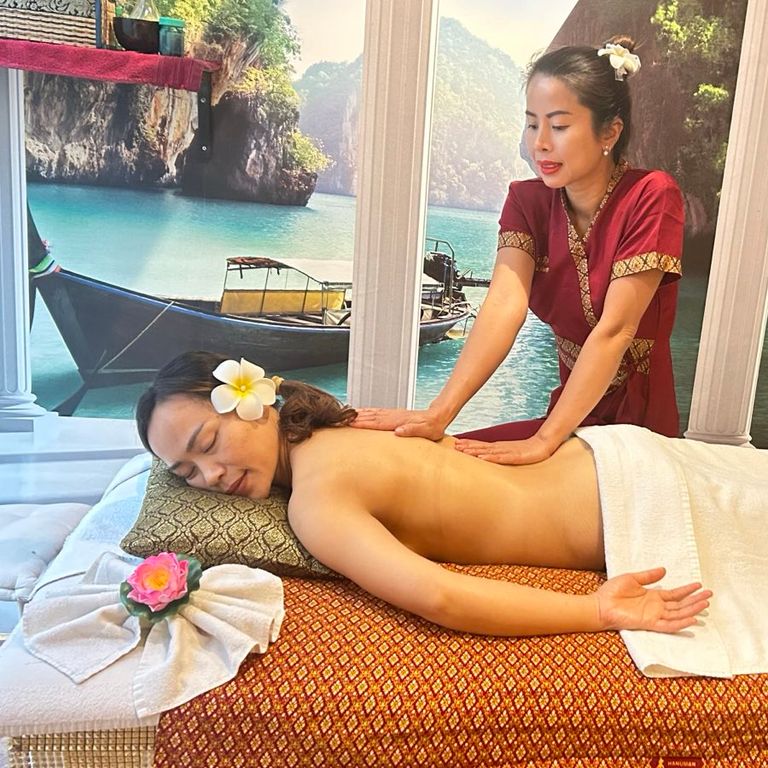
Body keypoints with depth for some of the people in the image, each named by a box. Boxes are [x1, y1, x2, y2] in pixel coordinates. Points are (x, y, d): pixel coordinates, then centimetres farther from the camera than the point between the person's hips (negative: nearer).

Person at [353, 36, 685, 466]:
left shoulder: (651, 197, -16)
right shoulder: (528, 200, -3)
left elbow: (614, 330, -24)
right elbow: (504, 305, -18)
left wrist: (544, 441, -31)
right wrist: (439, 414, -33)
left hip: (640, 426, -4)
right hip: (573, 416, 4)